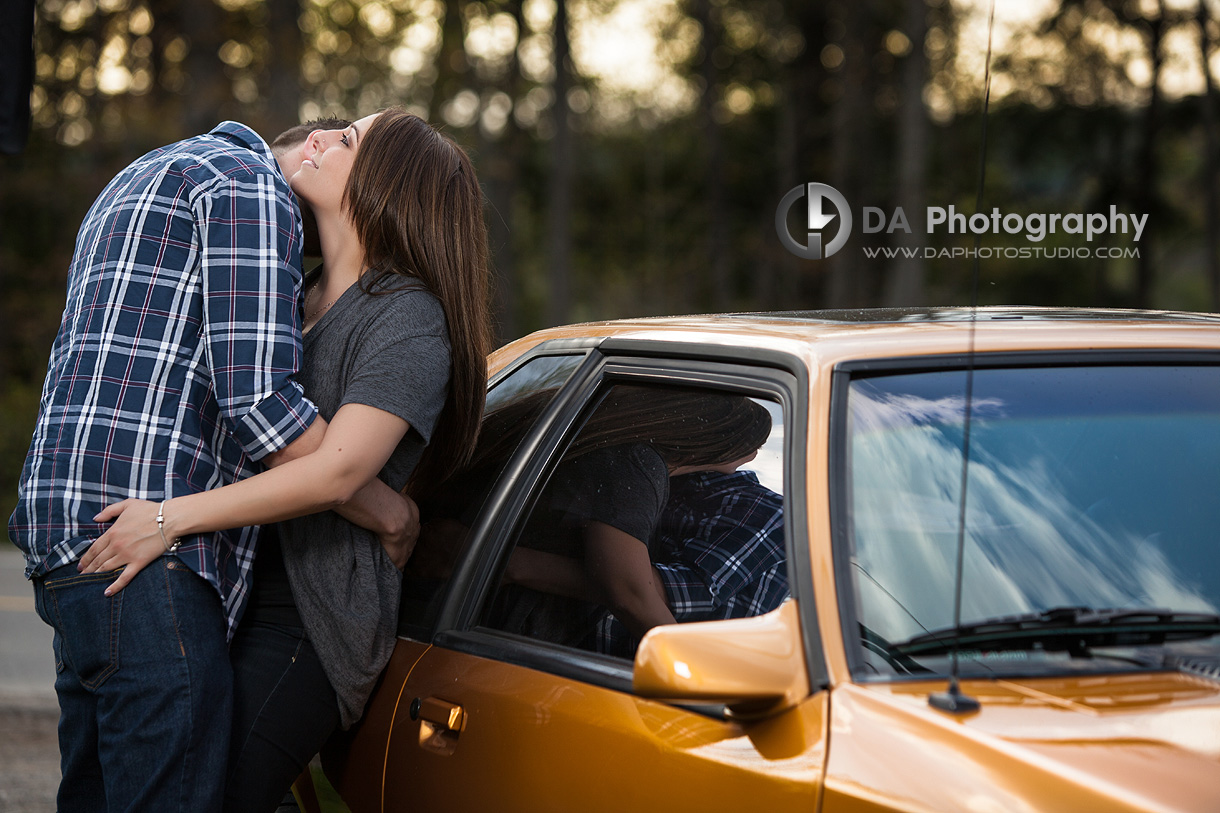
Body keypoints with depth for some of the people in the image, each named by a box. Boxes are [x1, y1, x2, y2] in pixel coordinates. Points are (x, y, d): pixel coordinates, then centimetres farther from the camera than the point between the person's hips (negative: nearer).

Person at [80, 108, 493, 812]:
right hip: (235, 596, 8)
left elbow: (336, 471, -20)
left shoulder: (408, 317, -9)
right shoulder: (300, 297, 18)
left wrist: (171, 518, -21)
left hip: (306, 629, -8)